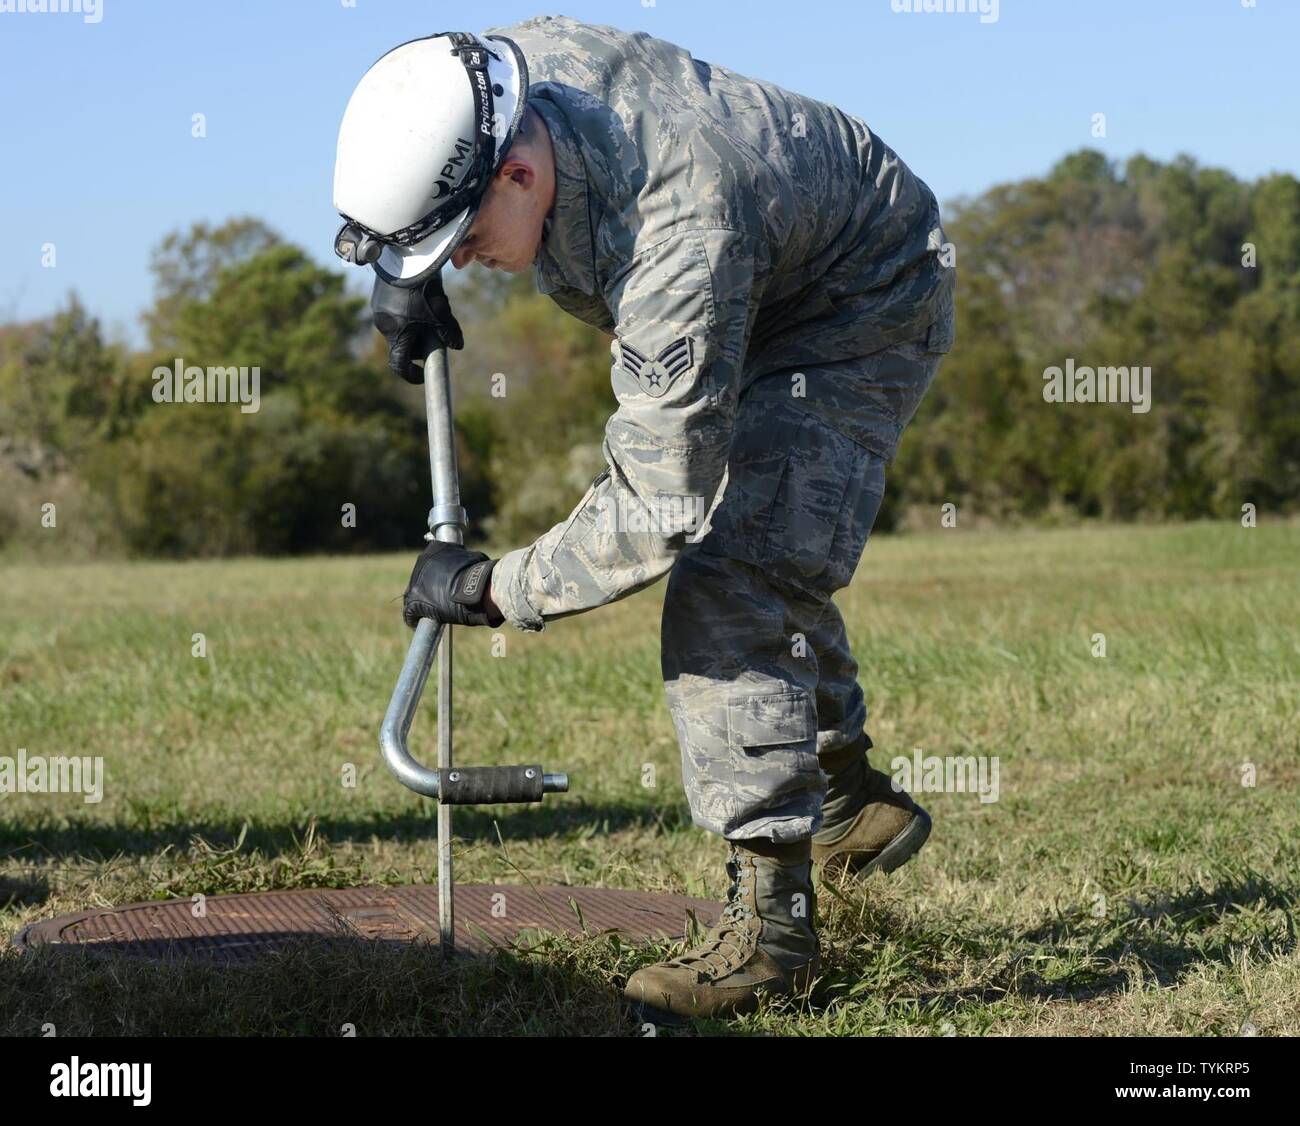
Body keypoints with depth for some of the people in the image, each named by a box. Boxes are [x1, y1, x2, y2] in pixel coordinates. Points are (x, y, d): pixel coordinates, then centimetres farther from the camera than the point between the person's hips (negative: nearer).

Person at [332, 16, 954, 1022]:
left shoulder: (679, 241, -45)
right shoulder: (518, 62, -23)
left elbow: (657, 510, -41)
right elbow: (404, 165, 4)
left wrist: (493, 588, -30)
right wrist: (404, 279, -11)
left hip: (862, 310, -9)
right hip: (756, 298, 9)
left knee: (730, 582, -20)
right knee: (755, 548, 22)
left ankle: (773, 921, -18)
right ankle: (854, 802, 39)